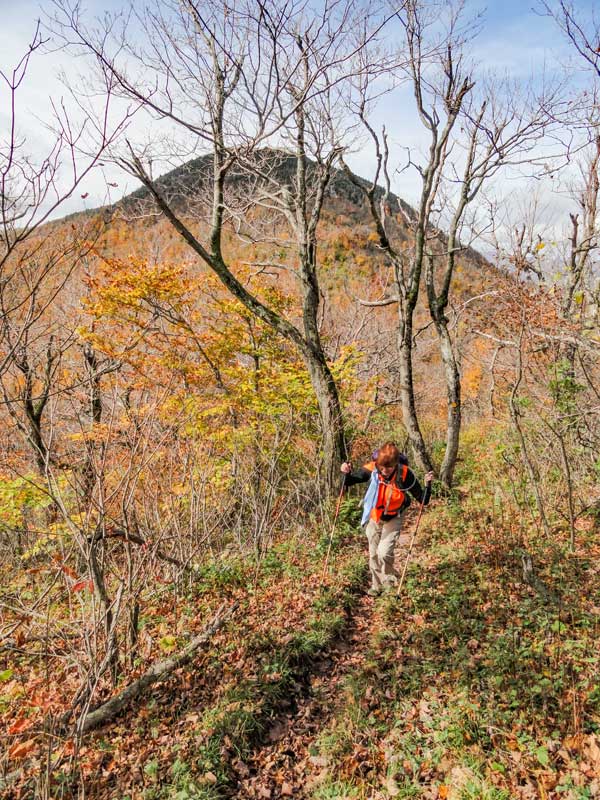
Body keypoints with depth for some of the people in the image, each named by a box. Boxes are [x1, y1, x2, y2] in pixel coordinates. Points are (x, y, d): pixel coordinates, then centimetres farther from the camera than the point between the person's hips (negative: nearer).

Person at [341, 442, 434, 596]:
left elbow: (422, 500, -19)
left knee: (384, 552, -16)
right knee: (373, 554, 13)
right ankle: (376, 584, 36)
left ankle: (389, 579, 15)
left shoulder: (405, 474, -27)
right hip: (373, 518, 3)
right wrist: (347, 473, -32)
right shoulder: (372, 469, -24)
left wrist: (427, 485, -36)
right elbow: (350, 482, -11)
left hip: (393, 519, -2)